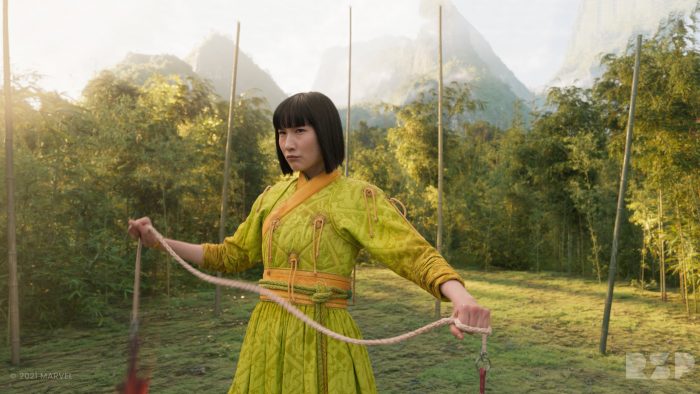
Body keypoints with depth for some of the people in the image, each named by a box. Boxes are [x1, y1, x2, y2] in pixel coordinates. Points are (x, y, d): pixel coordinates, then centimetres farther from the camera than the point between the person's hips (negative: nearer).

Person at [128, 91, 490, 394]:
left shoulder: (358, 198, -9)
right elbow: (233, 255, 18)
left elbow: (417, 255, -17)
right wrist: (158, 240, 11)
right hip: (267, 337, 5)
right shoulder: (273, 196, 8)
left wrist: (461, 297, -37)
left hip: (322, 340, -5)